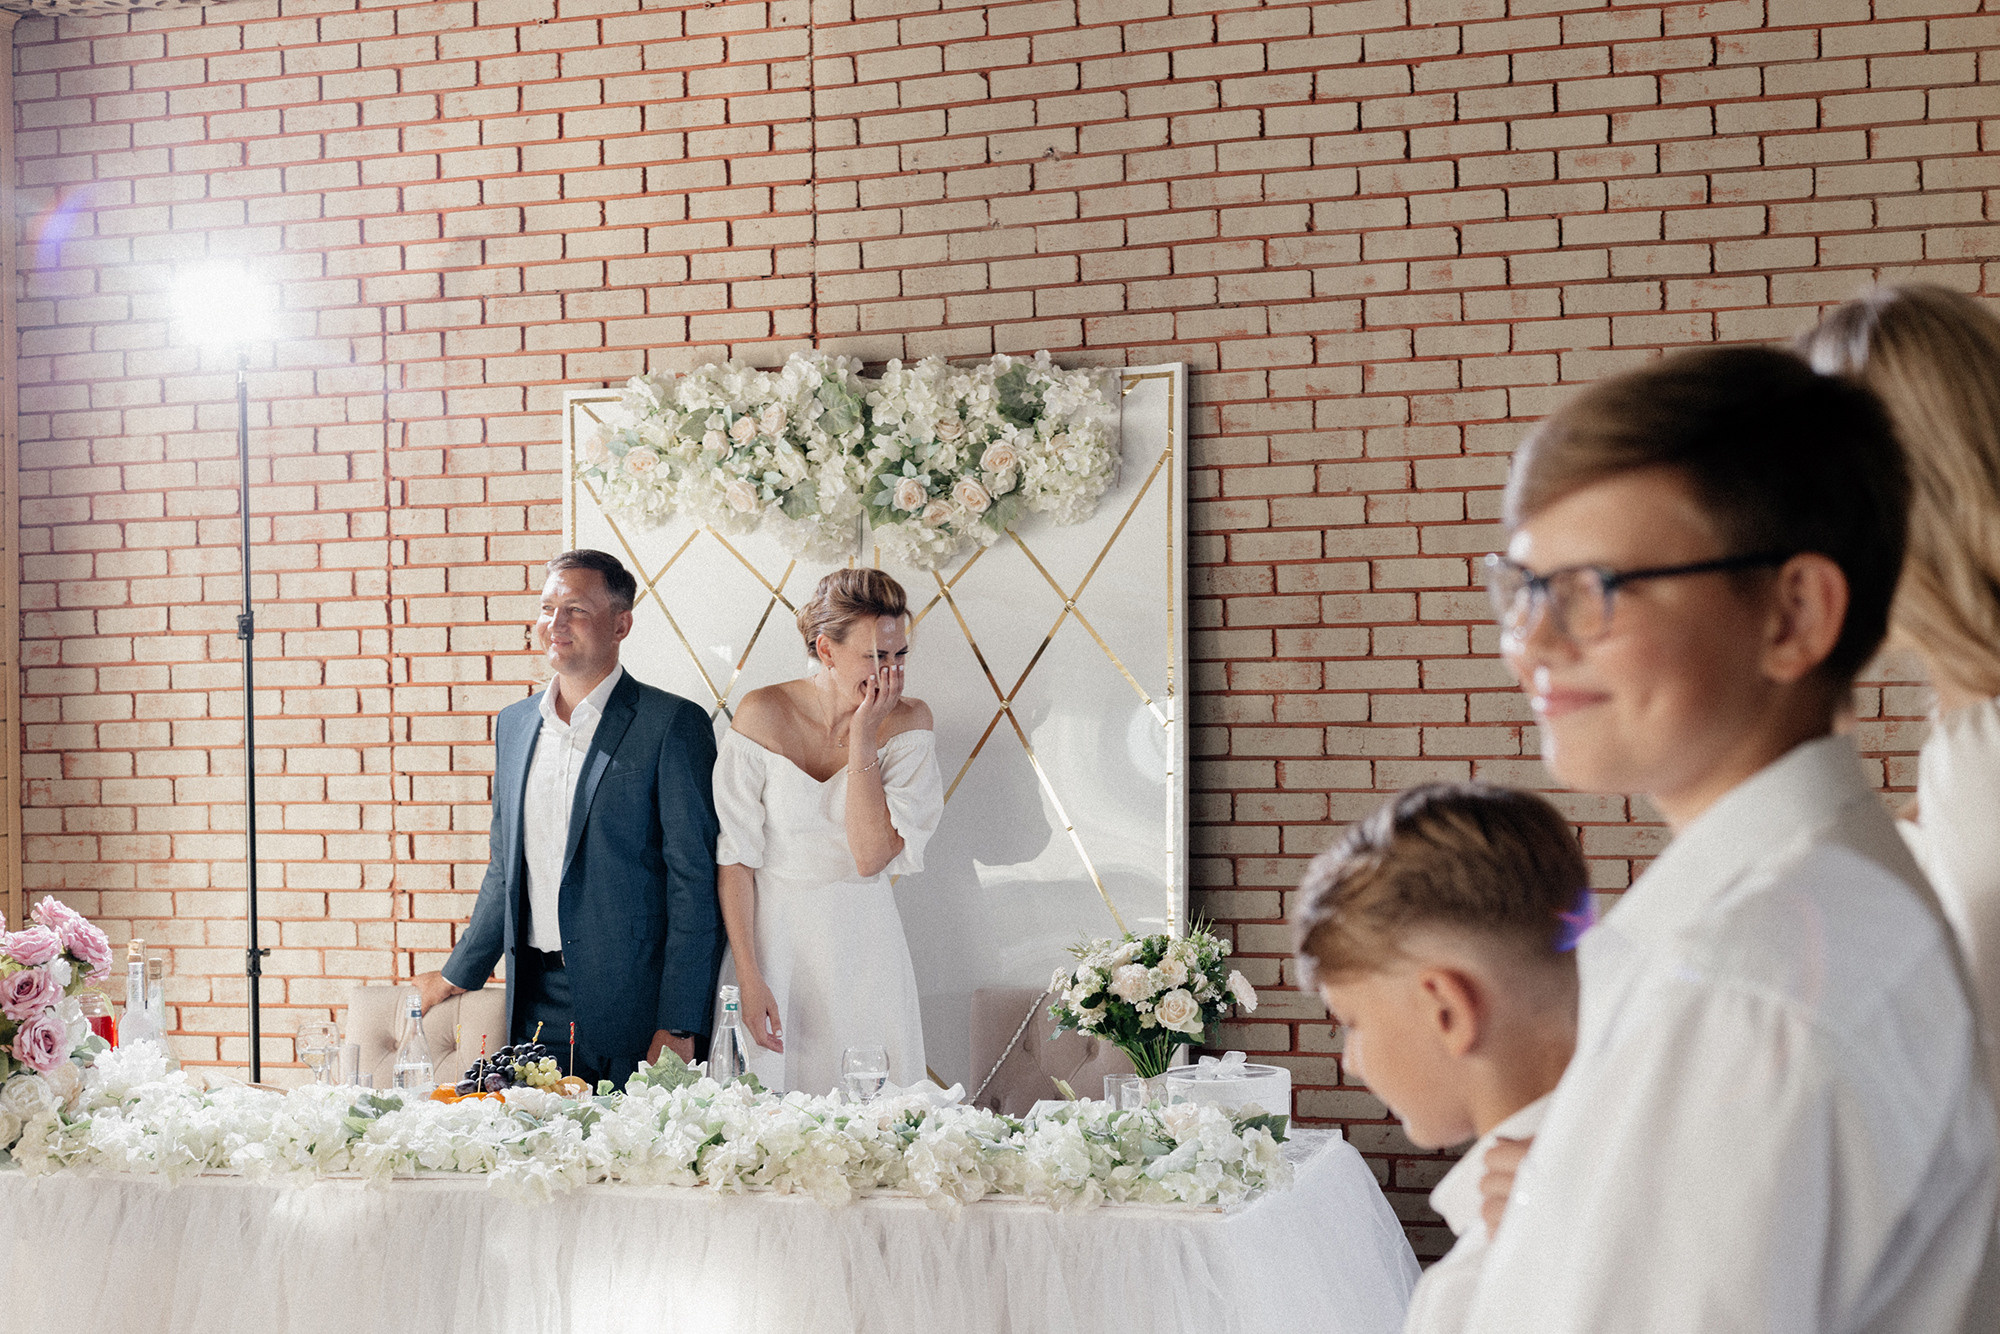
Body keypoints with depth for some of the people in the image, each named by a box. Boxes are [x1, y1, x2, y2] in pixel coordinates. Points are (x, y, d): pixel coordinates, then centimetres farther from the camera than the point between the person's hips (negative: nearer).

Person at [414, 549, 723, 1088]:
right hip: (535, 1004, 5)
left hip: (631, 1004, -5)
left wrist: (679, 1025, -14)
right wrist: (457, 976, 24)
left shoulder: (672, 725, -7)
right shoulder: (514, 724, 13)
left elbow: (695, 882, -10)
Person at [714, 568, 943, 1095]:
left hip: (865, 950, 1)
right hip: (775, 943, -1)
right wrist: (749, 979, -13)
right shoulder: (764, 714, -10)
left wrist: (862, 737, -18)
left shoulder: (908, 723, -6)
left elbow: (871, 856, -16)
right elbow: (735, 856, -8)